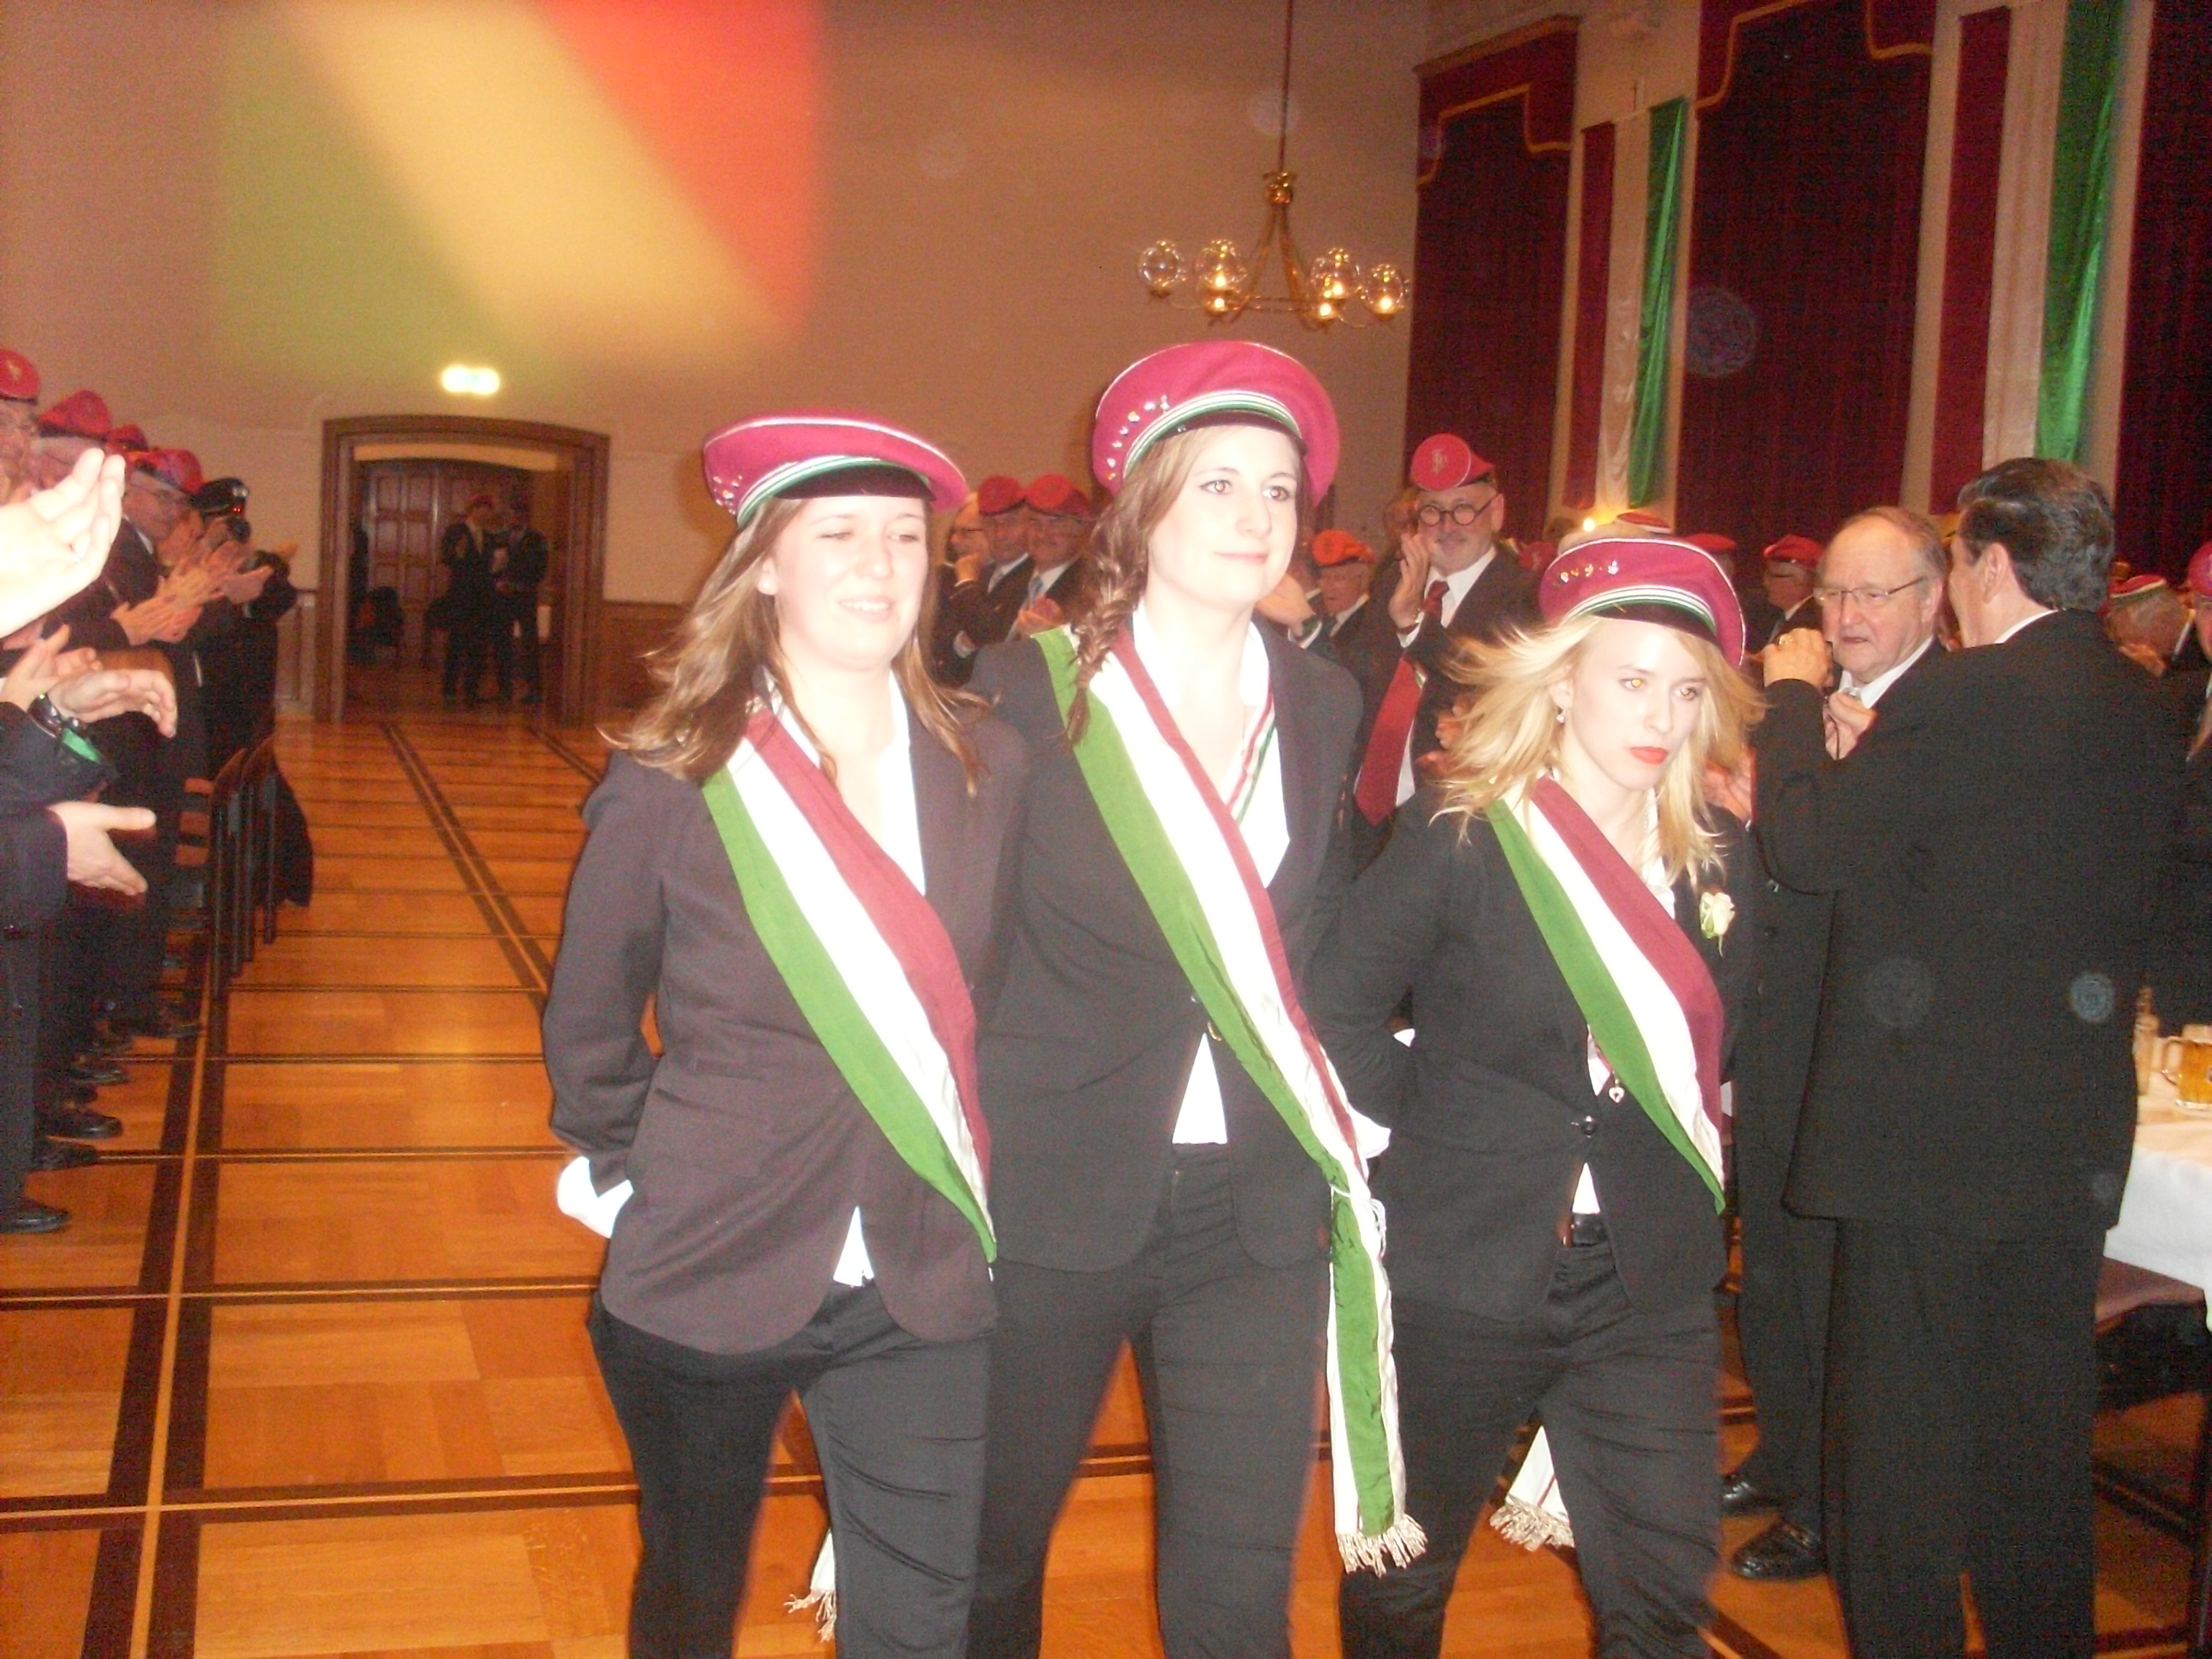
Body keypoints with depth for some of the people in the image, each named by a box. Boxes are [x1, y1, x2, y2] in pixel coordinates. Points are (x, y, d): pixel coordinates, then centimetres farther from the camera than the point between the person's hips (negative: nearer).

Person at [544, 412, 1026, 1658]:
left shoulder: (989, 769, -3)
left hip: (925, 1287, 2)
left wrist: (983, 1196, 7)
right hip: (708, 1275, -1)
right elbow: (588, 1027, 3)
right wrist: (628, 1181, 2)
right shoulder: (670, 784, -10)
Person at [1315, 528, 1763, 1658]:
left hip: (1648, 1282, 4)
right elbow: (1335, 1007, -8)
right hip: (1459, 1275, -3)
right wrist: (1424, 1130, -6)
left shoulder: (1716, 858, 4)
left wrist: (1683, 1152, 4)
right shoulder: (1460, 838, -11)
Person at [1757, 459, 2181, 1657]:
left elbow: (1809, 848, -17)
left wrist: (1794, 694, -2)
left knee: (1901, 1416, 5)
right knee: (2038, 1417, 20)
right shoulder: (2139, 704, 6)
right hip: (2074, 1126, 8)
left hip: (1932, 1121, -8)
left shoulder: (1965, 696, -18)